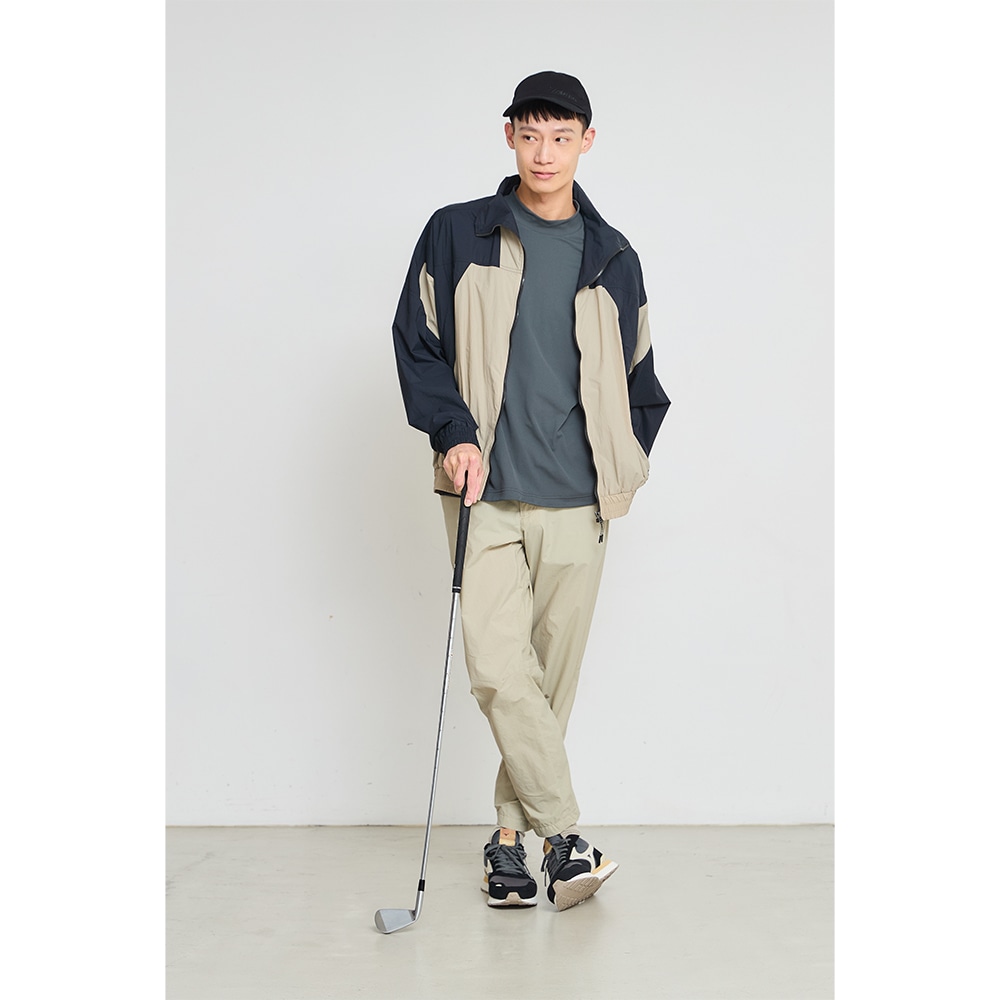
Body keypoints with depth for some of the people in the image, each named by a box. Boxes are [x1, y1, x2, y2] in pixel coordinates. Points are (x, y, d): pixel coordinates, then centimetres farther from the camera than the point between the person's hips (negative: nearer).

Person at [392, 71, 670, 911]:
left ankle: (512, 832, 20)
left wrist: (625, 470, 10)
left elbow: (638, 379, 19)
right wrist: (453, 435, -8)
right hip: (485, 495, -1)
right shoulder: (456, 237, 5)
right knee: (499, 670, -13)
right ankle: (565, 836, -3)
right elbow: (417, 342, 6)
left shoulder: (613, 258, 11)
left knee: (553, 676, 5)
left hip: (575, 504, 2)